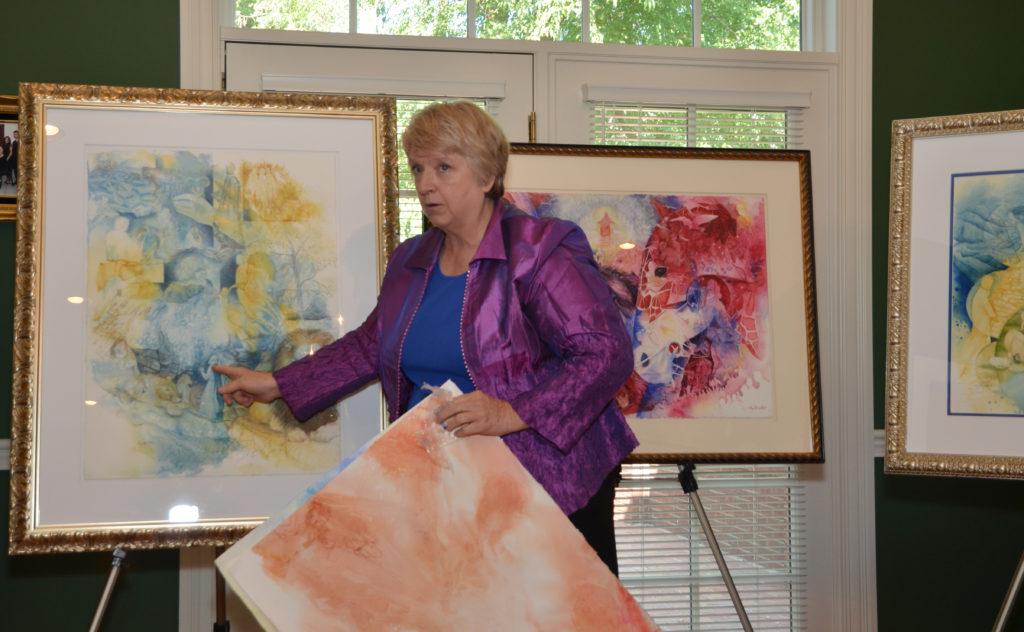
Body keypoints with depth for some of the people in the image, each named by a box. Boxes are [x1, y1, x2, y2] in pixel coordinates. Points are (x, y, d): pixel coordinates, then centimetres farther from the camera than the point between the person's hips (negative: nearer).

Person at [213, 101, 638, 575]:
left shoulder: (539, 251, -12)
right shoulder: (410, 262, 11)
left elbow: (607, 354, -19)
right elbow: (370, 345, 24)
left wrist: (512, 413, -29)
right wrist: (278, 385, 18)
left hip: (549, 481, -5)